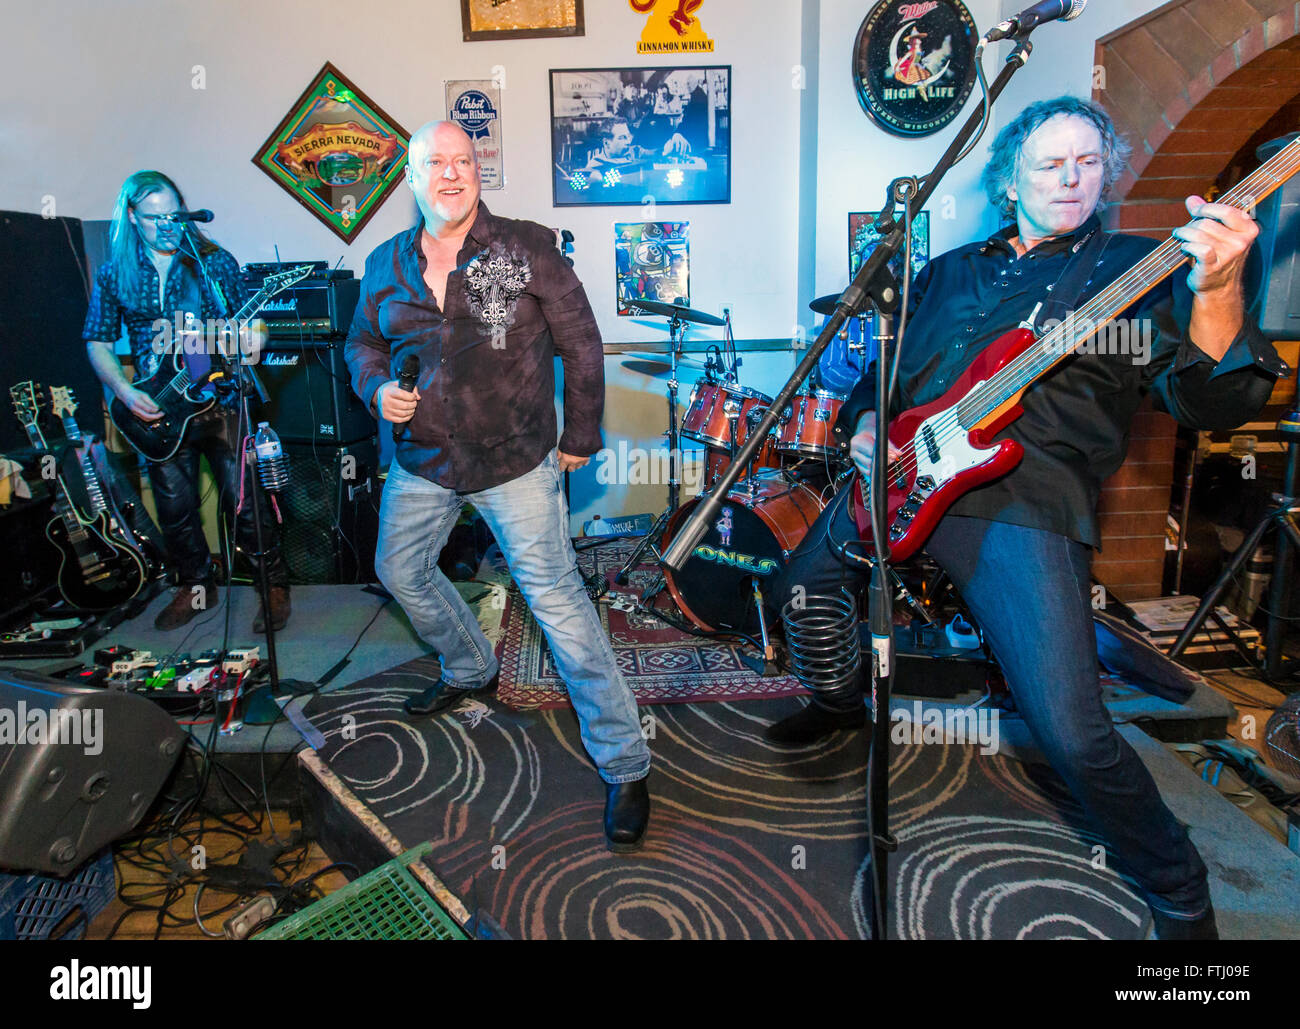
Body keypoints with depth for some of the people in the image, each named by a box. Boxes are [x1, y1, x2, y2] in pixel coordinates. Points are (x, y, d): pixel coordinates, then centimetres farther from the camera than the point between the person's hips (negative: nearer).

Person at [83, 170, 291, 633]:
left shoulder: (216, 261, 0)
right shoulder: (114, 274, 5)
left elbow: (249, 324, 3)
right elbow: (98, 342, 8)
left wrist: (251, 338, -21)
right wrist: (126, 393, -7)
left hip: (220, 401, -3)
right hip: (157, 412, 3)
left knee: (243, 504, -3)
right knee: (175, 511, 12)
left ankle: (275, 584, 13)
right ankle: (196, 586, 31)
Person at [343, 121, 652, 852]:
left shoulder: (528, 249, -7)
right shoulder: (386, 265, 5)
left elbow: (582, 345, -3)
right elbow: (363, 340, 19)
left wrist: (580, 438, -2)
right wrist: (377, 388, -3)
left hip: (517, 463, -5)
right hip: (422, 463, 6)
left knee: (558, 600, -8)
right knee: (401, 571, 20)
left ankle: (625, 768, 2)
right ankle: (471, 670, 49)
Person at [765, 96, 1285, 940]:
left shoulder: (1139, 268, 7)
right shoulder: (949, 271, 21)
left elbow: (1212, 404, -7)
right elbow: (880, 373, 27)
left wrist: (1216, 292, -25)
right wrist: (865, 427, 5)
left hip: (1024, 507, -5)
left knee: (1074, 736, -14)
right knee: (798, 596, 18)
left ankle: (1178, 892, 16)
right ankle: (846, 702, 50)